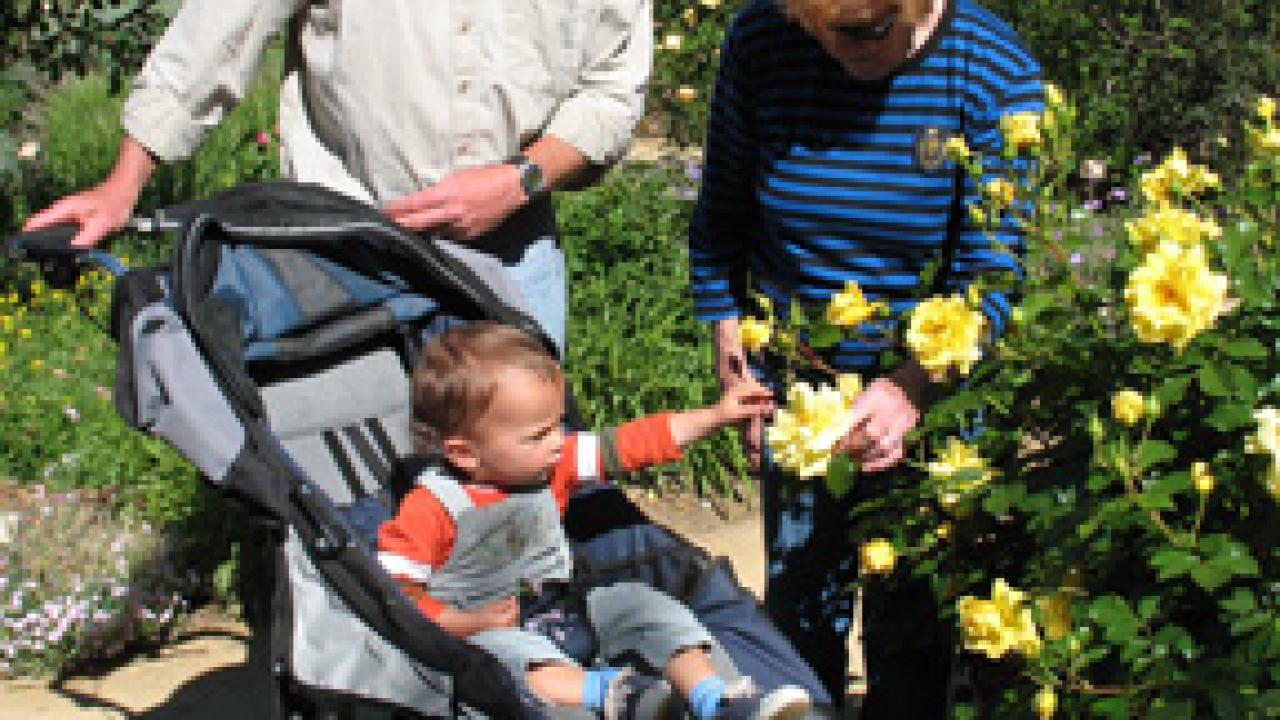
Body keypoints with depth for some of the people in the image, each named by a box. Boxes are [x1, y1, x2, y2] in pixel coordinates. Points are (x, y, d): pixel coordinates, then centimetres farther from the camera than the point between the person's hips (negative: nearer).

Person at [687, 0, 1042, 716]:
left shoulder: (997, 71, -17)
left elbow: (989, 279, -15)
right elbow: (721, 221, 1)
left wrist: (911, 388, -29)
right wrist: (734, 363, -4)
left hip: (927, 394, -2)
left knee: (909, 613, 7)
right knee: (799, 604, 10)